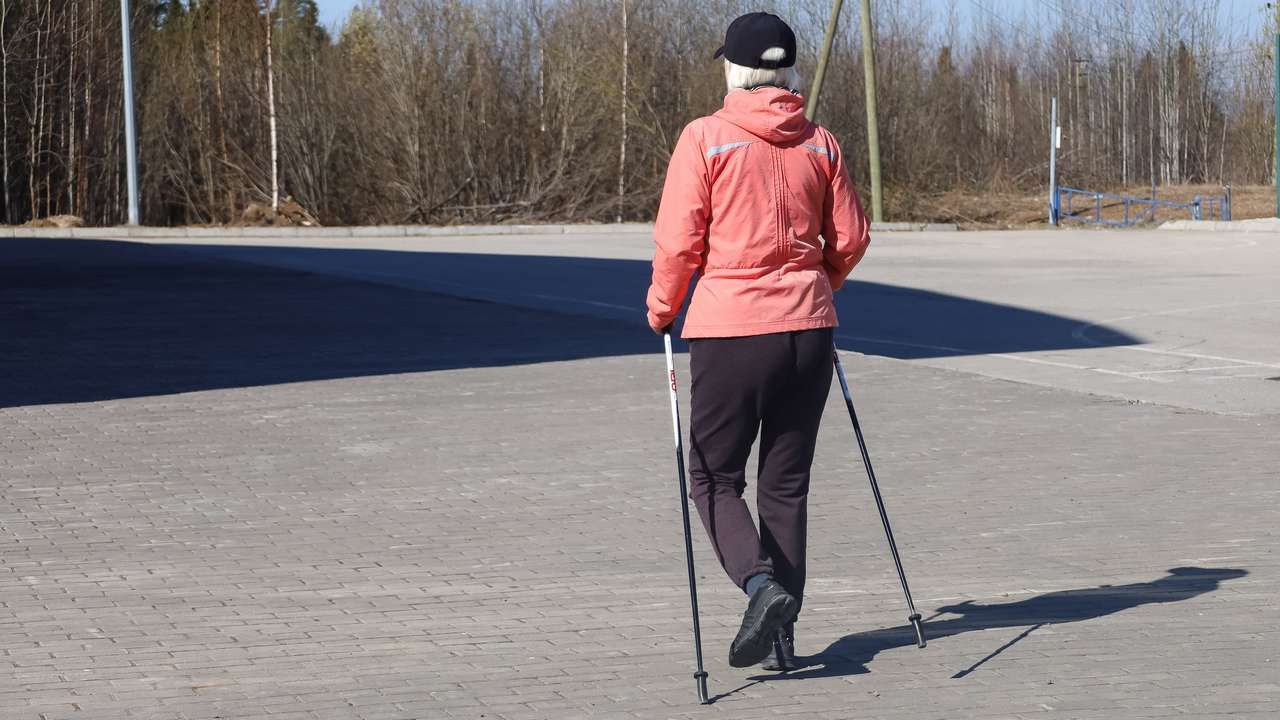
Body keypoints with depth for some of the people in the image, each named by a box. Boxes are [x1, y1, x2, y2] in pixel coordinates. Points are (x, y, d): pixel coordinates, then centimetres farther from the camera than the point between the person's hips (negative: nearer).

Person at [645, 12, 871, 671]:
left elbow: (678, 241, -9)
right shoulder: (820, 143, 5)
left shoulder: (705, 138, -7)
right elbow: (850, 238, 9)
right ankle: (780, 633, 13)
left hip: (729, 329, -4)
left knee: (713, 475, 9)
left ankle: (761, 583, -15)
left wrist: (662, 309, 7)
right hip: (808, 329, 4)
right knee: (786, 484, 12)